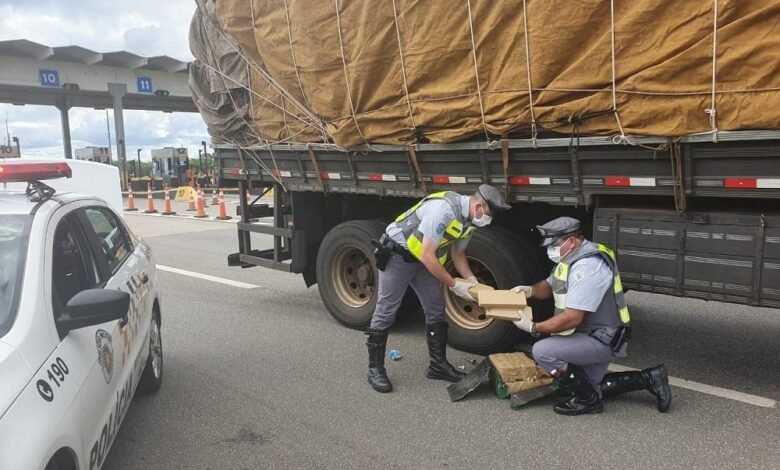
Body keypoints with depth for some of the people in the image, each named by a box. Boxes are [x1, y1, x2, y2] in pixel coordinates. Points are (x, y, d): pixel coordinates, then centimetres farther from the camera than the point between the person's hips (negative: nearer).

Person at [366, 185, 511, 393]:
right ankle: (375, 369, 9)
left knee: (436, 309, 7)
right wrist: (454, 284, -22)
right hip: (396, 254, -9)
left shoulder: (468, 219, -3)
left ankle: (438, 364, 17)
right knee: (386, 312, -2)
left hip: (421, 259, 9)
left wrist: (471, 280, -3)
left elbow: (458, 253, 12)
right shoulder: (443, 209, -32)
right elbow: (427, 255, -30)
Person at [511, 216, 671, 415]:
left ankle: (588, 400, -5)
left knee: (542, 351, -22)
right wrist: (531, 290, -5)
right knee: (590, 387, 20)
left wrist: (534, 328, -22)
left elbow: (572, 318, -31)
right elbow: (550, 285, 18)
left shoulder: (587, 267, -28)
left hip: (602, 339, -10)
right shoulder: (572, 256, 5)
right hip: (594, 336, 10)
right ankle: (649, 378, 25)